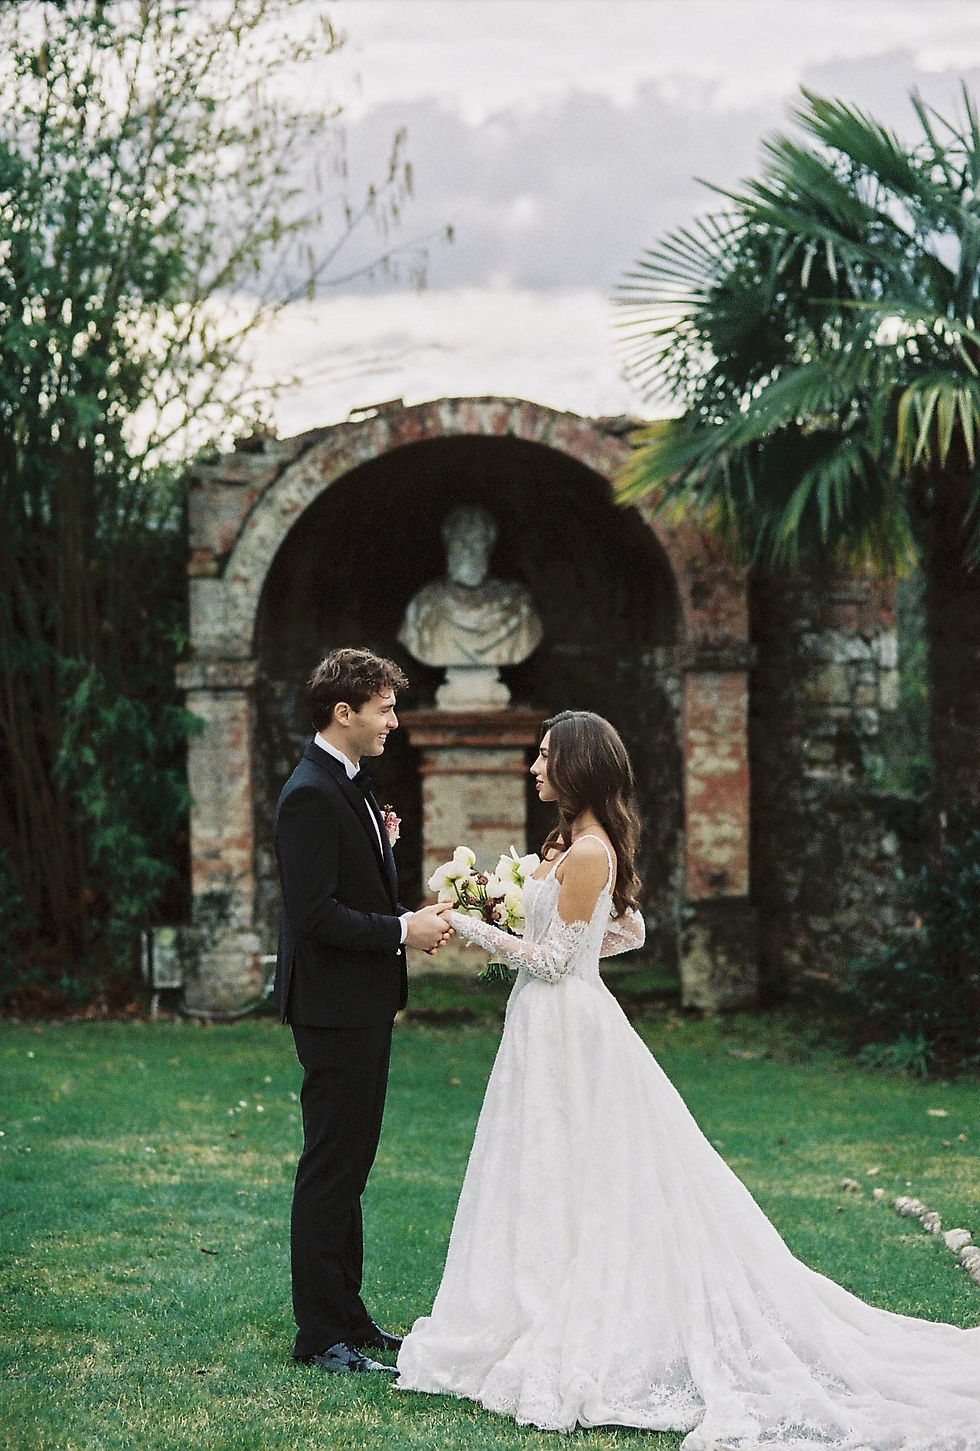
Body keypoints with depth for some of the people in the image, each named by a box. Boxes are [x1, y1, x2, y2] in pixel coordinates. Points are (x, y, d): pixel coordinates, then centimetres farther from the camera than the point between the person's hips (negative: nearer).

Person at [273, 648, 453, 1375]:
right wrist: (401, 929, -19)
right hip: (335, 1007, -10)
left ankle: (346, 1315, 24)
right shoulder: (311, 796, -19)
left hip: (362, 1006, 11)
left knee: (349, 1166, 16)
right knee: (331, 1170, -5)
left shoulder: (350, 788, 14)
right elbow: (314, 913, -24)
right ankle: (321, 1335, 1)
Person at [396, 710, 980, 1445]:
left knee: (567, 1187, -3)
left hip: (566, 1030, -10)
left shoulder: (587, 853, -19)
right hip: (558, 1024, 10)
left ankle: (562, 1343, 3)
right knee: (568, 1187, 13)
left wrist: (472, 927, -14)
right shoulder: (582, 843, 10)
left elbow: (553, 959, -19)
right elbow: (629, 932, 20)